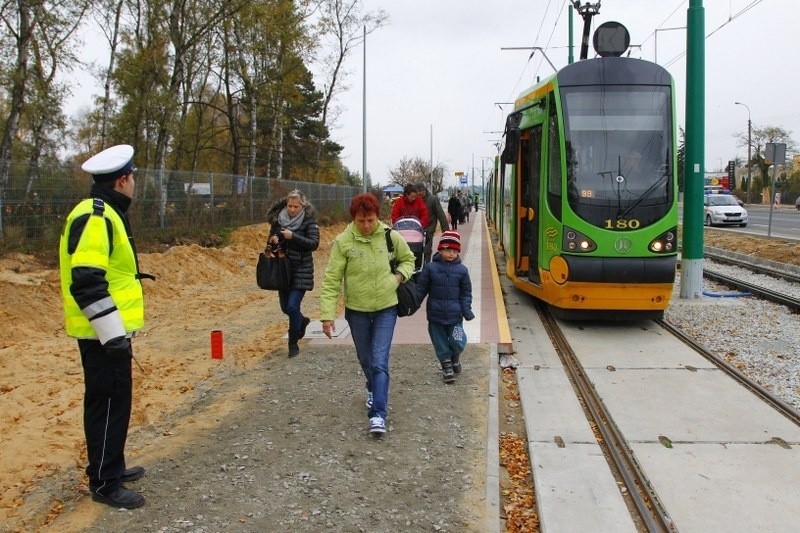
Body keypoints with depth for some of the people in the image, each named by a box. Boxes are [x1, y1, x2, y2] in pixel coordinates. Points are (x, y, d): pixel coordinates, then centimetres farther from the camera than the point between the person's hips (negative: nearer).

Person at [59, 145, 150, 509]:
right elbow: (86, 283, -26)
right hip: (103, 334, -10)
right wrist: (113, 333, -24)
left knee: (114, 401, 19)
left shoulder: (104, 214, 15)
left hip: (110, 331, 10)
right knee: (108, 403, -3)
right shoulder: (95, 218, -19)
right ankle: (104, 483, 7)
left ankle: (111, 466, 32)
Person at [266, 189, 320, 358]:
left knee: (292, 306, -11)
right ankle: (302, 321, 45)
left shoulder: (309, 221, -8)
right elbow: (271, 240, 13)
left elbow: (314, 243, -18)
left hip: (301, 270, -5)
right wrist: (272, 240, -11)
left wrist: (293, 237, -27)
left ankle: (293, 343, 7)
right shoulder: (278, 219, 3)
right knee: (285, 307, 13)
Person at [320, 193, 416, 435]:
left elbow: (408, 259, 11)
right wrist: (327, 314, -15)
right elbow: (331, 279, -11)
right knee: (366, 359, 19)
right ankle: (374, 390, 47)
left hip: (386, 309, -1)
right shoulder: (343, 242, -14)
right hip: (357, 310, 1)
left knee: (380, 362, -9)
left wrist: (399, 276, -9)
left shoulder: (391, 236, -8)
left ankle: (378, 414, -7)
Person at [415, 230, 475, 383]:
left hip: (455, 315, 0)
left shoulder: (462, 270, -1)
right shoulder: (430, 268, -4)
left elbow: (466, 292, 6)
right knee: (440, 343, 7)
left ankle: (455, 358, 30)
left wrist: (467, 310, -3)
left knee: (457, 343, -2)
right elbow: (421, 288, 2)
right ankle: (447, 366, 25)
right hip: (436, 315, 0)